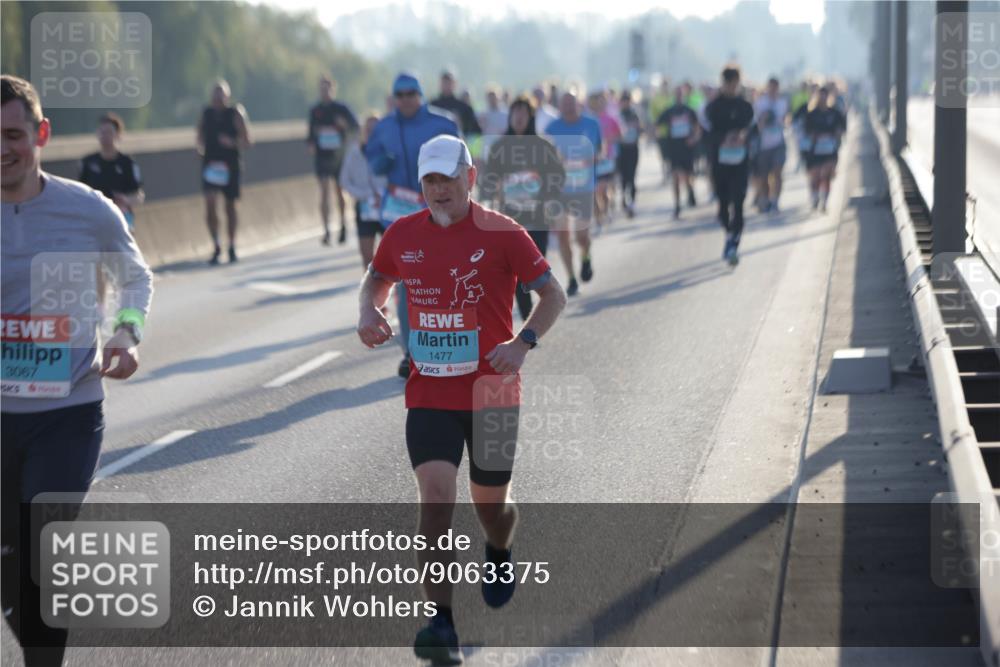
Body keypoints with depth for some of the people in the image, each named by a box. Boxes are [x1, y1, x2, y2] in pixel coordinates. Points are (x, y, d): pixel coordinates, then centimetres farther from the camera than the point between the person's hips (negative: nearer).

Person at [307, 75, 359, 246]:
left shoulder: (341, 109, 1)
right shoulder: (315, 110, 8)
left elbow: (355, 126, 1)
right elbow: (311, 131, 15)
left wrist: (344, 125, -18)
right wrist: (311, 144, -3)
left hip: (338, 156, -1)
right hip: (321, 155, 1)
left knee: (340, 190, 7)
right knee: (324, 191, -7)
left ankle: (343, 224, 28)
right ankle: (326, 230, -10)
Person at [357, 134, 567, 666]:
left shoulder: (501, 233, -8)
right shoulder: (403, 234, 2)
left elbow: (553, 293, -3)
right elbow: (376, 279, 21)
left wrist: (523, 342, -19)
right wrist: (369, 312, -2)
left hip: (492, 391, -1)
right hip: (428, 394, 1)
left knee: (490, 502, 11)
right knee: (435, 496, -16)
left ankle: (499, 555, 50)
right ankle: (441, 624, -16)